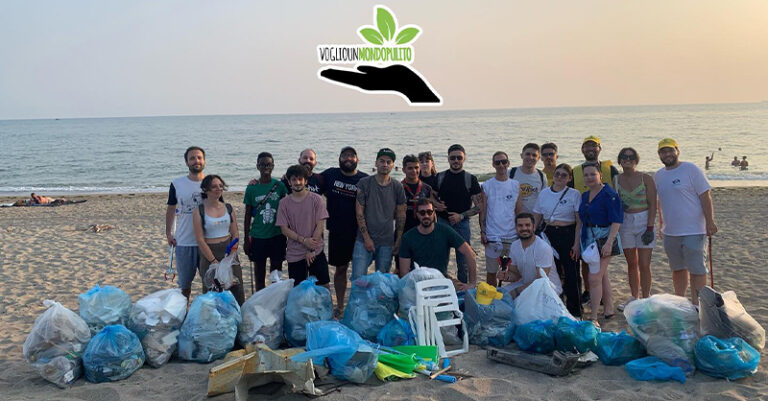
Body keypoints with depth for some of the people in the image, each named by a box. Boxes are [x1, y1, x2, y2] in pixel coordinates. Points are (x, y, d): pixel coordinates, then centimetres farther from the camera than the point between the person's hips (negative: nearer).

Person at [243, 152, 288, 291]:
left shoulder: (280, 185, -1)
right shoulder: (252, 188, -2)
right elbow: (248, 215, 4)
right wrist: (246, 239, 4)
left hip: (277, 236, 0)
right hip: (258, 237, 0)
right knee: (259, 275, 8)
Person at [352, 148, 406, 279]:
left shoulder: (397, 187, 5)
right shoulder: (364, 183, -1)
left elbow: (401, 215, 8)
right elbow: (359, 212, -3)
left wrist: (398, 240, 4)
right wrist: (366, 238, -8)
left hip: (387, 243, 2)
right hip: (365, 240, -2)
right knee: (358, 278, -7)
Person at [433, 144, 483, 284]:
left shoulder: (471, 179, 1)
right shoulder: (440, 177, 7)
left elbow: (479, 206, -2)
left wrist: (461, 216, -13)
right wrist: (436, 204, -7)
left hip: (462, 224, -2)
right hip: (442, 222, 2)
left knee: (463, 262, 3)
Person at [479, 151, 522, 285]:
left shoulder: (515, 185, 7)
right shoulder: (487, 186, 2)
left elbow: (519, 211, 10)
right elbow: (483, 211, 3)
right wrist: (482, 231, -4)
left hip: (513, 235, 2)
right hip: (492, 236, -1)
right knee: (491, 272, 4)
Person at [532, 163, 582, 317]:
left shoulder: (574, 194, -1)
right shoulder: (544, 193, 8)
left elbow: (580, 221, -4)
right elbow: (536, 218, 14)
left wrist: (576, 243, -11)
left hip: (568, 234, -3)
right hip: (548, 235, 3)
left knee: (571, 273, -3)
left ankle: (574, 311, 10)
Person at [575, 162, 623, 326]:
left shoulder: (609, 195, -12)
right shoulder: (585, 196, 11)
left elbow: (616, 221, -16)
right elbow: (581, 221, 17)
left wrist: (609, 242, -23)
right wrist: (577, 243, 15)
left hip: (604, 238, -8)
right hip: (588, 239, 8)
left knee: (595, 278, -11)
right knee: (603, 276, 15)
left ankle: (594, 318, -6)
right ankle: (608, 310, 26)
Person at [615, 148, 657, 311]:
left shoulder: (646, 178, -5)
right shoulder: (616, 179, 5)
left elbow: (652, 204, -6)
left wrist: (650, 227, -13)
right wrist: (618, 205, -10)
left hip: (644, 221, -3)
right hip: (625, 222, 3)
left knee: (644, 264, -4)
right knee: (631, 263, 11)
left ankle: (646, 299, 8)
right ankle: (634, 297, 22)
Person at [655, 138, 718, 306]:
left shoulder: (691, 169, -8)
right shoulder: (658, 175, 10)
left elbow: (705, 196, -10)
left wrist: (710, 222, -15)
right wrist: (662, 225, 17)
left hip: (693, 230, -6)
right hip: (670, 232, 6)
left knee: (696, 269, -3)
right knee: (678, 268, 16)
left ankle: (697, 304, 4)